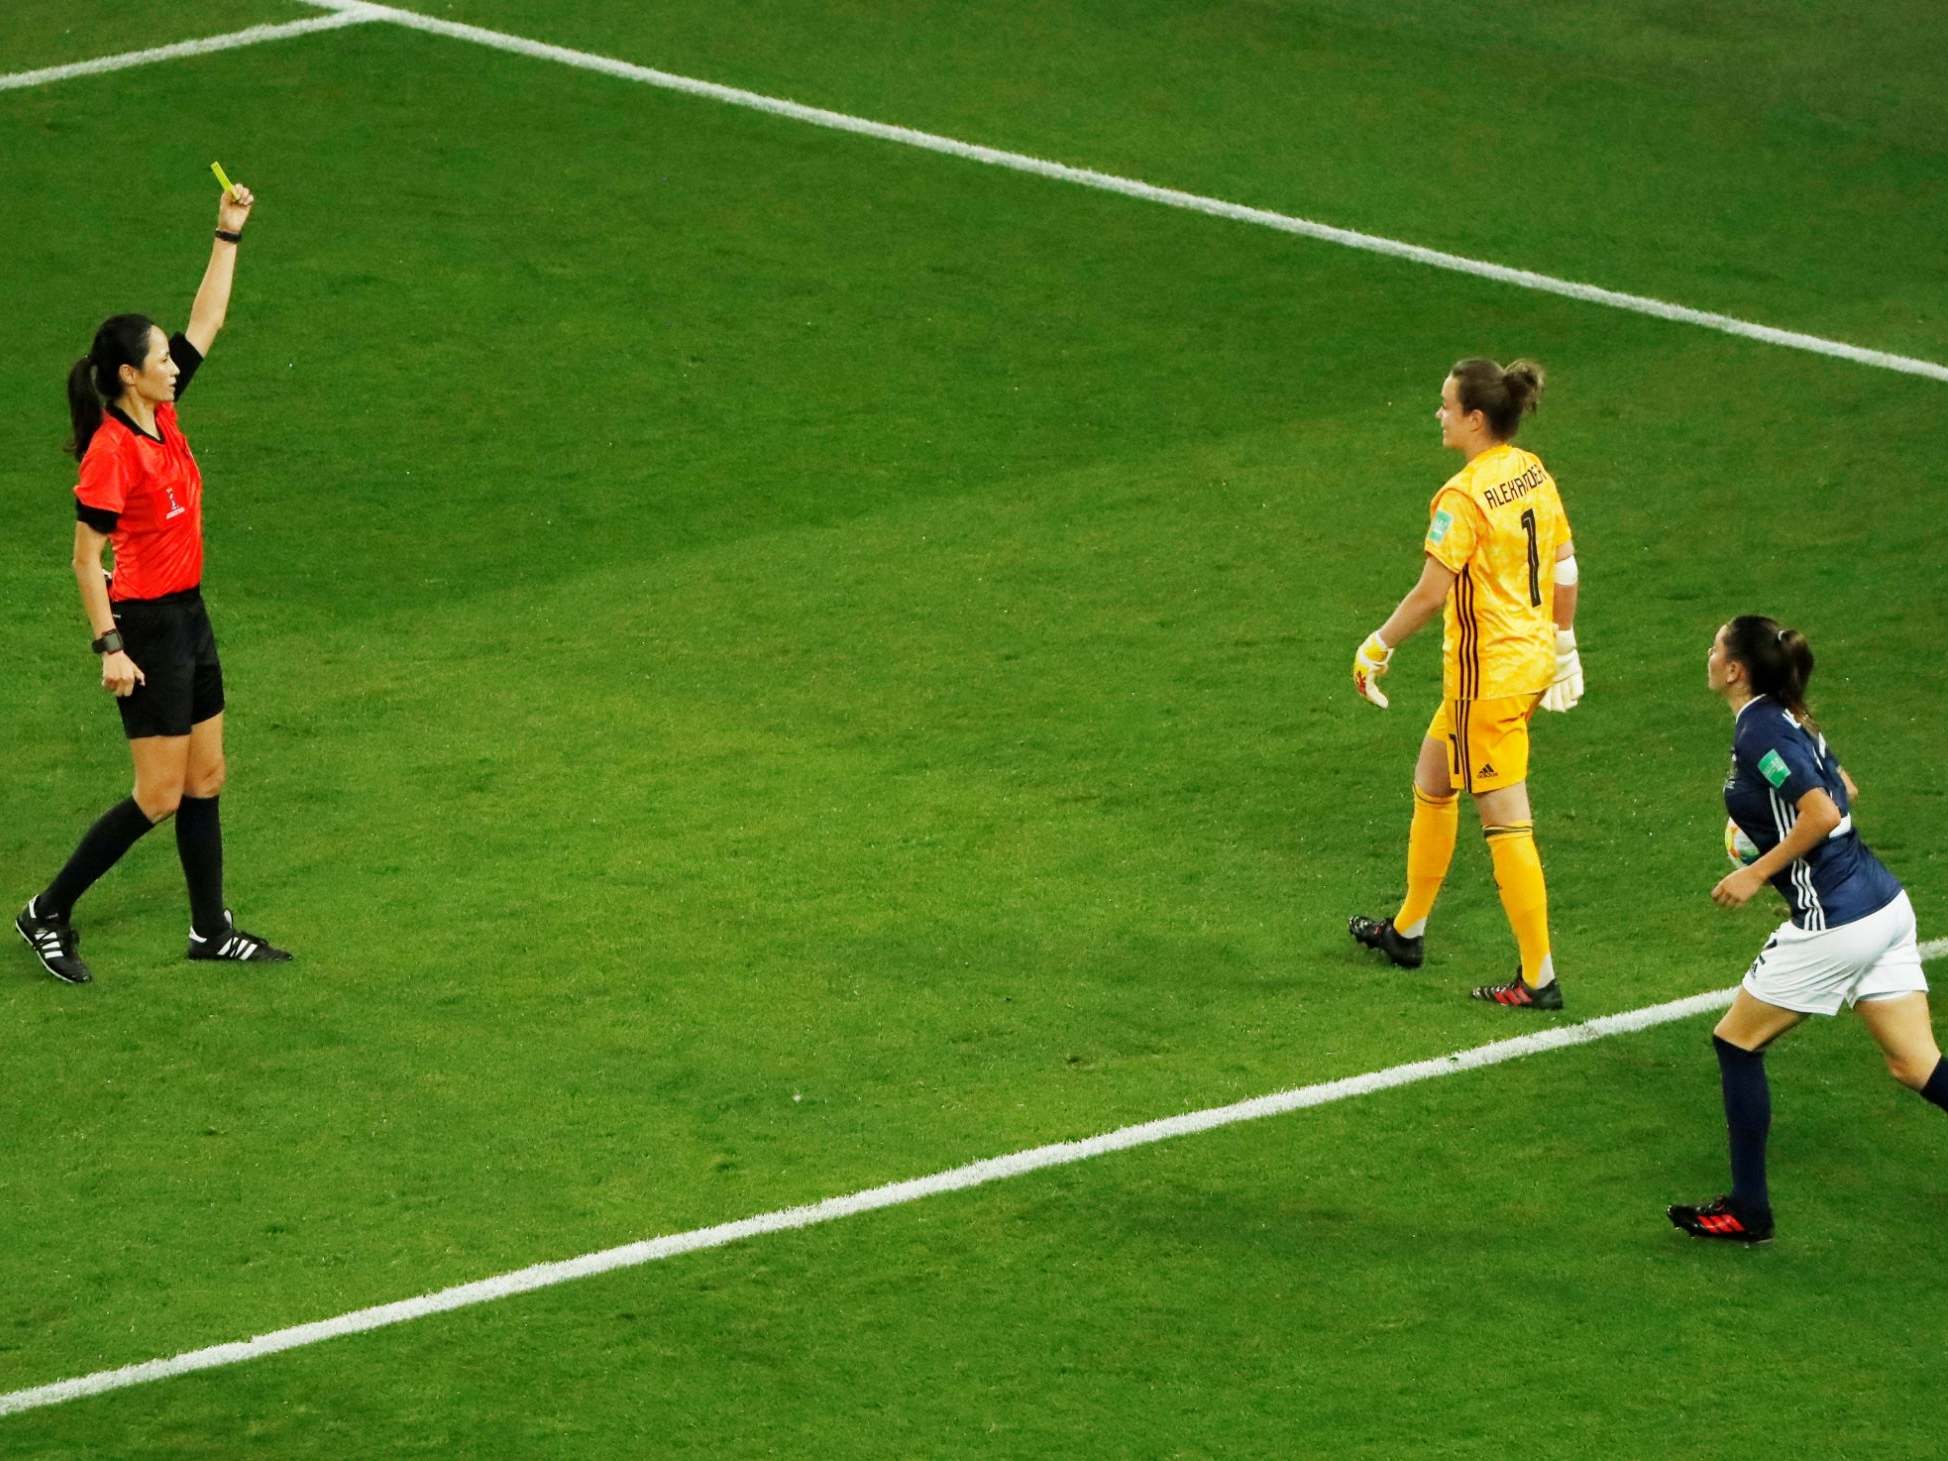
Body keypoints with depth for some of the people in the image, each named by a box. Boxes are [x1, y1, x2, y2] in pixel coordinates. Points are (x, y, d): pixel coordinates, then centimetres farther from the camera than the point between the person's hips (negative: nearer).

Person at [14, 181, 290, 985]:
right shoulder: (111, 451, -21)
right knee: (160, 794, -4)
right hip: (145, 626, -9)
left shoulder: (161, 414, 2)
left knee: (206, 778, 13)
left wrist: (229, 234, 8)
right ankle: (48, 913, 7)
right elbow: (85, 558, -18)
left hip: (187, 616, 9)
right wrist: (109, 648, -21)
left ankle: (211, 931, 22)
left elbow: (207, 318, 12)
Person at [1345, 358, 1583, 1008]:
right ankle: (1408, 930, 38)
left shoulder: (1464, 496, -21)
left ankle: (1539, 979, 1)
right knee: (1432, 780, 24)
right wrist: (1564, 647, 21)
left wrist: (1377, 648, -7)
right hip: (1533, 659, 9)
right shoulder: (1534, 473, 4)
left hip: (1487, 674, -9)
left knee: (1506, 822, -2)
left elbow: (1430, 594, -20)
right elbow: (1564, 566, 11)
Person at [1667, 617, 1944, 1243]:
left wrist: (1758, 873, -15)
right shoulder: (1787, 720, 13)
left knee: (1737, 1043, 7)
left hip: (1834, 921, -9)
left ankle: (1748, 1211, 13)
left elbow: (1823, 813, -24)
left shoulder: (1758, 731, -15)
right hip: (1884, 904, 9)